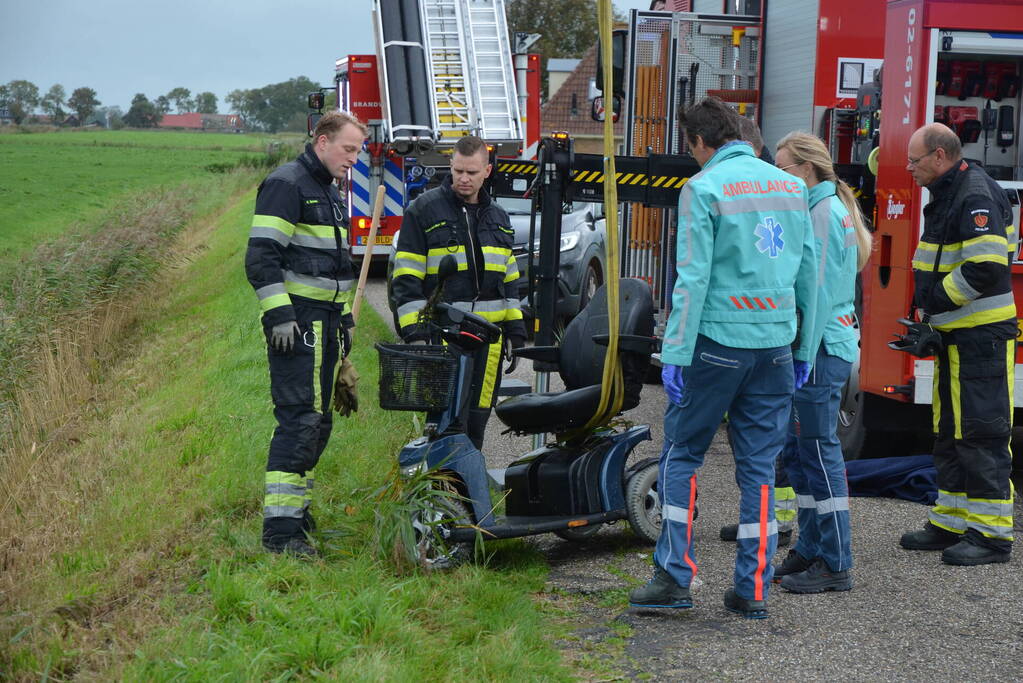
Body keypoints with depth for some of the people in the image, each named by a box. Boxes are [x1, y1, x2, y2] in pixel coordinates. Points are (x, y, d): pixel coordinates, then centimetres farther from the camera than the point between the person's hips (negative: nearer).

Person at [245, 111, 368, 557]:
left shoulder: (331, 193, 21)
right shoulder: (286, 184, -9)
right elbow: (261, 256, -16)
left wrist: (344, 319, 25)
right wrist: (279, 314, -21)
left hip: (326, 324, 10)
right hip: (296, 323, -10)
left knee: (318, 422, 11)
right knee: (300, 420, -14)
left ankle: (297, 511, 19)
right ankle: (279, 529, -12)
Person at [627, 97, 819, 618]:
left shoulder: (703, 188, -7)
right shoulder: (792, 187, 10)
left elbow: (694, 278, -13)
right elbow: (808, 274, 11)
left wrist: (675, 353, -10)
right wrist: (804, 349, 17)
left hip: (717, 341, -5)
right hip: (775, 346, 5)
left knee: (681, 455, 8)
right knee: (759, 466, 9)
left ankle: (675, 575, 7)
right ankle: (754, 588, 13)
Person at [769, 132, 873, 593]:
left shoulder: (824, 212, -12)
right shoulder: (827, 209, 18)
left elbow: (819, 289, -18)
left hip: (822, 348, -10)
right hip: (819, 345, 10)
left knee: (819, 449, -6)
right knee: (796, 449, 14)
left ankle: (836, 564, 1)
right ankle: (811, 550, 22)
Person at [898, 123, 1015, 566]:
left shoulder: (975, 196, -16)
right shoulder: (947, 195, 17)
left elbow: (985, 270, -24)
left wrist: (935, 300, -15)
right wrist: (927, 305, 13)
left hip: (982, 337, -11)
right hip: (957, 337, 11)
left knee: (981, 434, -7)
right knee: (950, 432, 14)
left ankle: (991, 533, -1)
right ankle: (951, 523, 23)